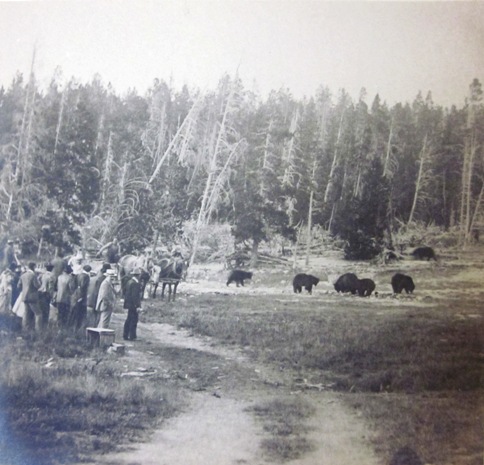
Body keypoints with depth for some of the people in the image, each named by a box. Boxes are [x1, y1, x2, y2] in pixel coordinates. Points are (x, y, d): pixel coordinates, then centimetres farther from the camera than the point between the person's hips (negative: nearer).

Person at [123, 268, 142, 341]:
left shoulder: (129, 282, 10)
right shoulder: (135, 284, -19)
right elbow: (135, 296, -23)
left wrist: (125, 303, 23)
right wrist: (137, 306, -21)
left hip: (129, 304, 10)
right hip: (133, 305, -10)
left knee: (128, 320, 15)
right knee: (134, 320, -2)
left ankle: (125, 335, 19)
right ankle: (132, 336, 2)